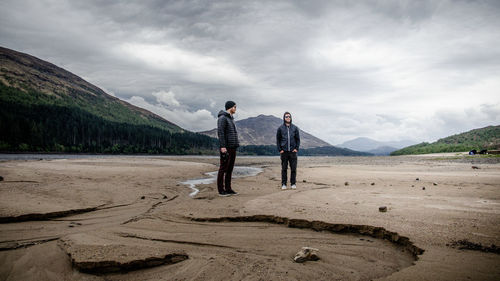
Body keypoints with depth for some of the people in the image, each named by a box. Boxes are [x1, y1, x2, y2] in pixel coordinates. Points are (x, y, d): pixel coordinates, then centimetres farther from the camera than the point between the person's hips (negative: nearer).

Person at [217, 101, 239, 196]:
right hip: (225, 148, -9)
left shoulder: (231, 119, 21)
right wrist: (222, 146, -24)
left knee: (230, 169, 9)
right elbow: (220, 132, -18)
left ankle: (228, 189, 13)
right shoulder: (222, 118, -9)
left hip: (232, 148, 9)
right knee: (223, 168, -5)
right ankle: (221, 190, -1)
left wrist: (235, 146, 19)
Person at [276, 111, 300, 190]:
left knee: (293, 168, 1)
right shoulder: (280, 128, 4)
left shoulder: (295, 128, 7)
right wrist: (280, 149, -3)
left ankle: (293, 183, 11)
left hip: (293, 151, 1)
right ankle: (283, 184, 9)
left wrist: (296, 148, -2)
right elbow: (278, 140, 6)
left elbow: (298, 139, 9)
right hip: (284, 151, -1)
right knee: (284, 168, 3)